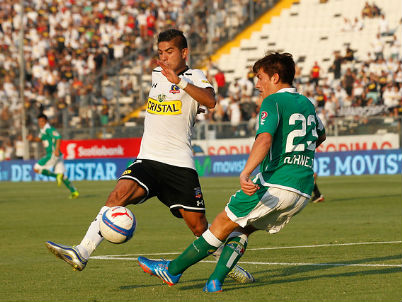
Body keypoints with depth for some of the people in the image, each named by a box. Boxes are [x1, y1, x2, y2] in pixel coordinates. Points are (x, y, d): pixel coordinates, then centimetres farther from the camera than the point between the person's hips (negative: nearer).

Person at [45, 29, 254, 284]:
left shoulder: (194, 77, 0)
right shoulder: (157, 74, 17)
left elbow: (210, 101, -23)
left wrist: (180, 81, -30)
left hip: (180, 164, -3)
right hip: (148, 159, 3)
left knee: (199, 226, 0)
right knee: (120, 193, -24)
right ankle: (82, 253, -34)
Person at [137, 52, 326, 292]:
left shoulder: (273, 102, -6)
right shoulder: (307, 104, 18)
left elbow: (264, 139, -25)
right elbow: (320, 136, 39)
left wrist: (245, 174, -36)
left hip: (276, 184, -7)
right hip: (303, 193, 7)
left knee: (224, 223, 3)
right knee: (241, 229, 17)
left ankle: (172, 270, 10)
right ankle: (216, 281, 4)